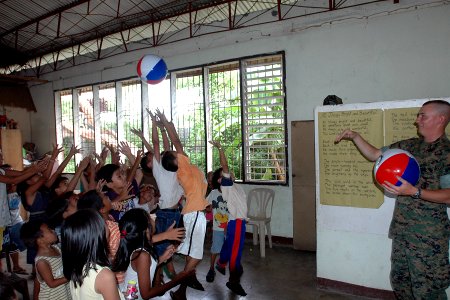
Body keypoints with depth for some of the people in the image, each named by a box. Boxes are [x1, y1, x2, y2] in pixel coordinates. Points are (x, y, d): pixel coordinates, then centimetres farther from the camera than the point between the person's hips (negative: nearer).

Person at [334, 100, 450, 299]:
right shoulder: (409, 145, 8)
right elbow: (374, 155, 13)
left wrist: (414, 191, -27)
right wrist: (354, 136, 1)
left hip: (428, 234, -6)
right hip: (401, 228, 7)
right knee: (399, 280, 18)